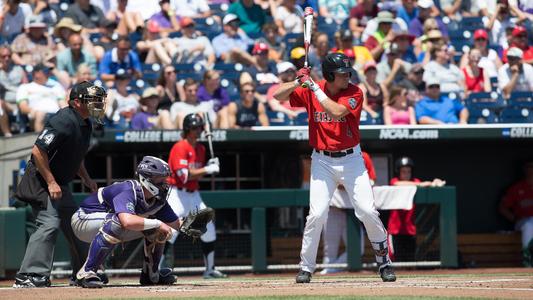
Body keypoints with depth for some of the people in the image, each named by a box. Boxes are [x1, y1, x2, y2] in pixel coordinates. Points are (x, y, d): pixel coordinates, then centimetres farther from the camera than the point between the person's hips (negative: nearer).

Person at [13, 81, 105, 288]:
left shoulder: (85, 124, 9)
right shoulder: (64, 121, -22)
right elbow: (38, 151, -26)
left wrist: (86, 178, 11)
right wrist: (51, 183, -25)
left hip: (60, 184, 10)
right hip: (41, 183, -10)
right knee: (49, 224, -21)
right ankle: (28, 276, -23)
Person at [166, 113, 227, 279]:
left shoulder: (201, 149, 11)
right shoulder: (180, 147, -15)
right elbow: (184, 175, -23)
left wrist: (210, 166, 0)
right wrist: (207, 169, -20)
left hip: (194, 195, 9)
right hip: (178, 194, -9)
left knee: (209, 230, 11)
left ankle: (209, 269, 23)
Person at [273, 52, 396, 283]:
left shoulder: (354, 93, -9)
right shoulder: (309, 92, -2)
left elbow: (337, 112, -26)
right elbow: (278, 96, -4)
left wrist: (314, 87, -24)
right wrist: (299, 82, -20)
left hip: (351, 159, -1)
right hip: (322, 162, 1)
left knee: (368, 212, -5)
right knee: (317, 214, -9)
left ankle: (384, 262, 11)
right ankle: (306, 267, 4)